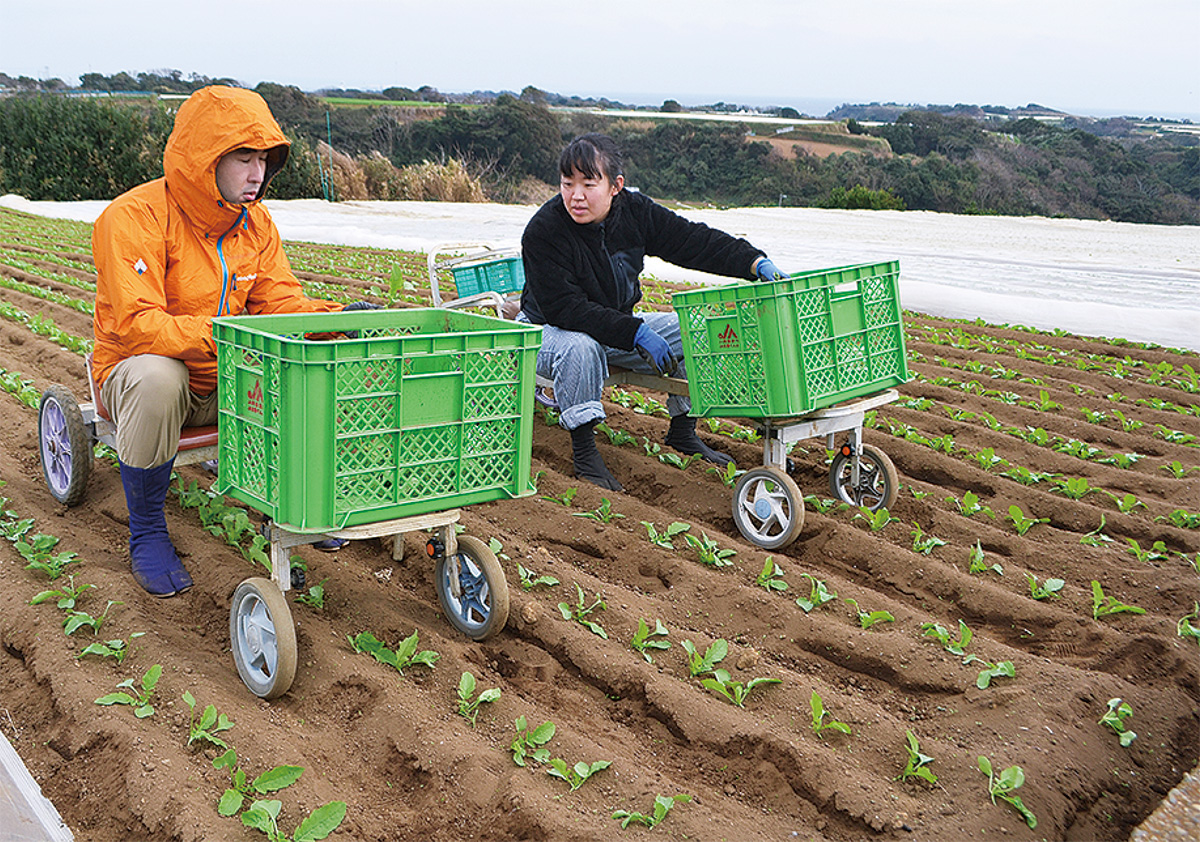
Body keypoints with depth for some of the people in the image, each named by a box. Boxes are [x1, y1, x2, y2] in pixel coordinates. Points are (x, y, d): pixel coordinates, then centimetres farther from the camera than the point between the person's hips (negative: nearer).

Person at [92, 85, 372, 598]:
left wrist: (339, 318, -22)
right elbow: (135, 325, -28)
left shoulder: (255, 221, 3)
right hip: (135, 369, -5)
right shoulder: (133, 218, -19)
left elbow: (281, 301, -2)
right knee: (156, 377, -40)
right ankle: (146, 534, -18)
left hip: (228, 381, 5)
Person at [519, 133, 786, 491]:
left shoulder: (635, 211, -10)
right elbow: (563, 307, -31)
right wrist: (635, 333, -35)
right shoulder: (543, 231, -25)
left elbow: (695, 241, -7)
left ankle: (682, 432, 6)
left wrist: (755, 262, -21)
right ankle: (583, 449, -23)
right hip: (548, 330, -5)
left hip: (619, 325, 6)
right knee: (580, 347, -40)